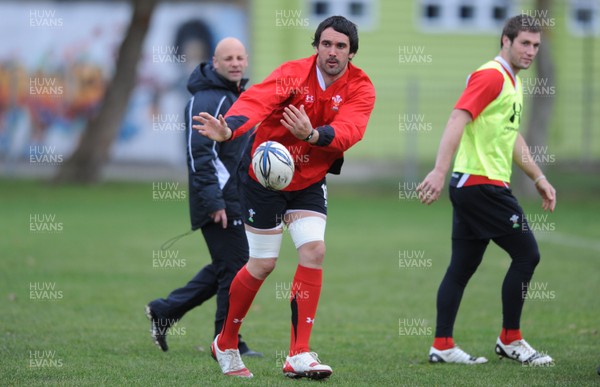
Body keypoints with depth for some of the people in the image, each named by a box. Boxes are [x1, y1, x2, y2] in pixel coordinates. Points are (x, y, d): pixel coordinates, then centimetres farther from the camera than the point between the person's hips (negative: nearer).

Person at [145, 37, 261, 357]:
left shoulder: (243, 96, 17)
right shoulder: (205, 100, -13)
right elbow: (199, 154, -20)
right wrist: (214, 201, -24)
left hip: (240, 201, 10)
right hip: (220, 202, -10)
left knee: (223, 268, 14)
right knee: (235, 270, -7)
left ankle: (165, 310, 23)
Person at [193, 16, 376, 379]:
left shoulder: (360, 88, -11)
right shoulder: (294, 73, -19)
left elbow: (349, 130, -29)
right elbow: (256, 101, -37)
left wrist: (312, 134, -50)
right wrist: (229, 129, -57)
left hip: (310, 181, 3)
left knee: (314, 250, -13)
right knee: (263, 265, -1)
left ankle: (299, 356, -7)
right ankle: (226, 344, 21)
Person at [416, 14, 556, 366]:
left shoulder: (513, 83, 18)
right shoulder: (491, 76, -13)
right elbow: (458, 119, -23)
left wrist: (539, 179, 28)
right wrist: (440, 171, -32)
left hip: (472, 187, 10)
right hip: (482, 182, -10)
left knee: (463, 267, 8)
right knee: (526, 254, -6)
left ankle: (442, 346, 9)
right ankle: (511, 340, 3)